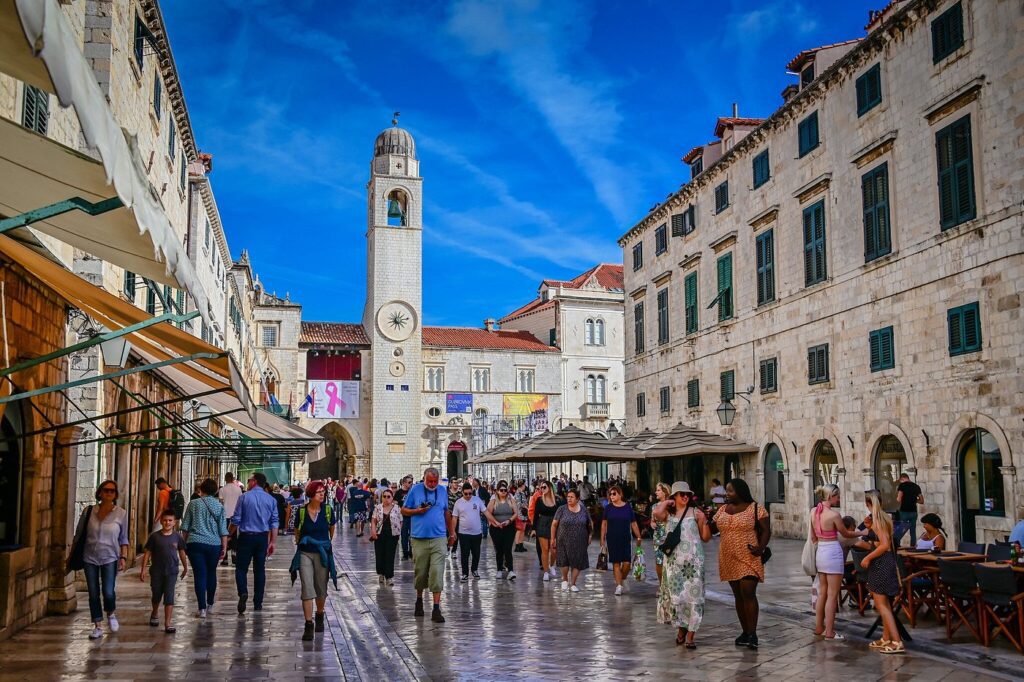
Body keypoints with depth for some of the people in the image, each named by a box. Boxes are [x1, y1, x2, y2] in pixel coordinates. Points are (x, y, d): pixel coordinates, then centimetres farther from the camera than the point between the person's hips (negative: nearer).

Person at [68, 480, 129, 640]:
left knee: (108, 592, -12)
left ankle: (111, 614, 20)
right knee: (93, 594, 5)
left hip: (110, 558, -1)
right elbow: (78, 536, 7)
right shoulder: (89, 511, -1)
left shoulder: (121, 514, -2)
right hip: (90, 558, 2)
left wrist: (123, 557, -5)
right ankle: (97, 627, 18)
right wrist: (71, 557, 9)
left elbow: (123, 538, 4)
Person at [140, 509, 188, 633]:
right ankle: (154, 614, 45)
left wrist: (185, 567, 19)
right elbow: (147, 552, -2)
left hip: (171, 571, 0)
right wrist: (143, 569, -4)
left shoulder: (177, 537, -2)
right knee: (156, 595, 18)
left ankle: (167, 623, -4)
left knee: (169, 597, -6)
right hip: (156, 571, 1)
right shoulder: (155, 536, -5)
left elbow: (181, 552, 11)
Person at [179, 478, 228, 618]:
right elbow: (223, 530, 1)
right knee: (211, 573, 18)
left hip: (195, 543, -2)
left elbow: (185, 526, 3)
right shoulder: (219, 507, 4)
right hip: (214, 544, 2)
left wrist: (184, 543, 12)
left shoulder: (194, 504, 1)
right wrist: (224, 547, 5)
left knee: (199, 574, -1)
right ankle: (209, 603, 31)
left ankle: (202, 608, -5)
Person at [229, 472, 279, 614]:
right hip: (263, 537, 3)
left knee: (241, 568, 6)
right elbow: (274, 522, 2)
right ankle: (258, 603, 12)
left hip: (246, 537, -3)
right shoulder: (271, 499, 4)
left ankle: (243, 592, -19)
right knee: (260, 569, 10)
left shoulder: (244, 497, -6)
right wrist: (272, 542, 6)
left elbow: (236, 520, -6)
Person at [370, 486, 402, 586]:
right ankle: (381, 574, 25)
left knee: (390, 557, -6)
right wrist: (373, 530, -8)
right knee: (379, 555, 4)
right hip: (379, 535, 2)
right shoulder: (378, 508, 6)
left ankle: (389, 577, -3)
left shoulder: (397, 508, 1)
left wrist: (398, 533, -1)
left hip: (392, 535, -2)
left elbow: (400, 522, 5)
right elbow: (374, 521, 6)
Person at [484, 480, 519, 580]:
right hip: (496, 529, 1)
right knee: (499, 550, 8)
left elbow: (516, 513, 2)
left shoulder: (511, 500, 4)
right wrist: (496, 522, -11)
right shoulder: (493, 501, 2)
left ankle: (510, 571, -16)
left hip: (509, 528, -1)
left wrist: (509, 520, -14)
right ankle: (500, 570, 19)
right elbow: (488, 513, -4)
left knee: (508, 549, -10)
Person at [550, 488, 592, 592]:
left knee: (577, 563, 1)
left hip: (579, 542, 1)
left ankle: (573, 584, 17)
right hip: (564, 541, -1)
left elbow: (589, 525, 14)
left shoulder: (584, 510, 3)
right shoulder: (562, 509, -2)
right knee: (564, 561, -7)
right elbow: (554, 524, 1)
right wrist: (553, 539, -1)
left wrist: (590, 536, 6)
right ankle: (565, 579, 21)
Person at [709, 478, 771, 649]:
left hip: (748, 559, -6)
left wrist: (761, 548, -18)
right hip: (729, 559, 6)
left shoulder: (755, 508, -4)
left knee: (748, 593, -14)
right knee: (738, 596, 10)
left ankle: (752, 633, -8)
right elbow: (712, 529, 14)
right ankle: (745, 631, 19)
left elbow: (766, 530, -5)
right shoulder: (723, 509, 12)